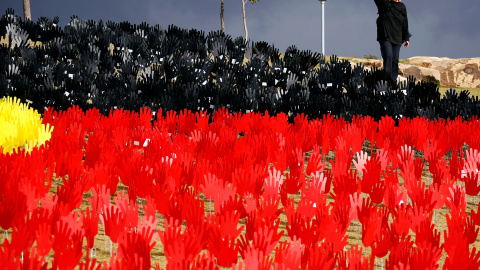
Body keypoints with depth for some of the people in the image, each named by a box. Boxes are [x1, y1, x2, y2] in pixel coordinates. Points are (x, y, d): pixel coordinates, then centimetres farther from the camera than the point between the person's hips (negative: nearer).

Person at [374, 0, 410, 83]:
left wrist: (406, 38, 15)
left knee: (395, 60, 0)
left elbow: (405, 24, 16)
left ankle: (393, 81, 4)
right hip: (385, 37, -3)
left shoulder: (402, 7, 13)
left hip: (397, 39, 3)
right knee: (388, 56, -17)